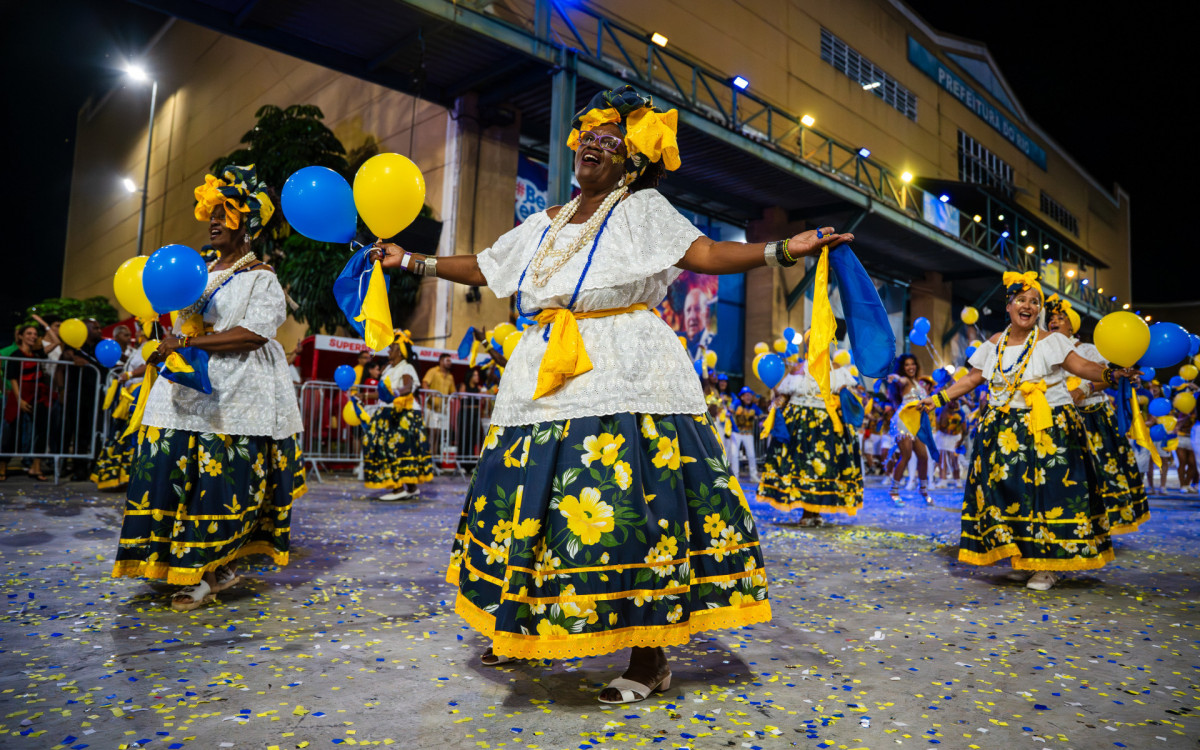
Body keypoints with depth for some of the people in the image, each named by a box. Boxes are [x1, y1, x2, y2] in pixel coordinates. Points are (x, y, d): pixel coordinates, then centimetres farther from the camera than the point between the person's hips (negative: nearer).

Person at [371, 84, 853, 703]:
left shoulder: (643, 210, 4)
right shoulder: (544, 224, 20)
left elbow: (705, 253, -8)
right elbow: (481, 267, 27)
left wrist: (783, 250, -22)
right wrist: (410, 261, 29)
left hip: (625, 378, -6)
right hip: (546, 382, 6)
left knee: (627, 506, -10)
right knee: (534, 502, 8)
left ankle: (650, 657, 1)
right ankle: (528, 630, 26)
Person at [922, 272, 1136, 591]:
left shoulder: (1050, 341, -2)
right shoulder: (994, 344, 10)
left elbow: (1081, 366, -12)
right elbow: (972, 378, 13)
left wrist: (1110, 374, -31)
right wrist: (938, 399, 10)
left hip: (1048, 429, -4)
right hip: (1005, 431, 4)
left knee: (1046, 490, -7)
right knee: (1008, 489, 1)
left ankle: (1048, 564, 4)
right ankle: (1022, 559, 14)